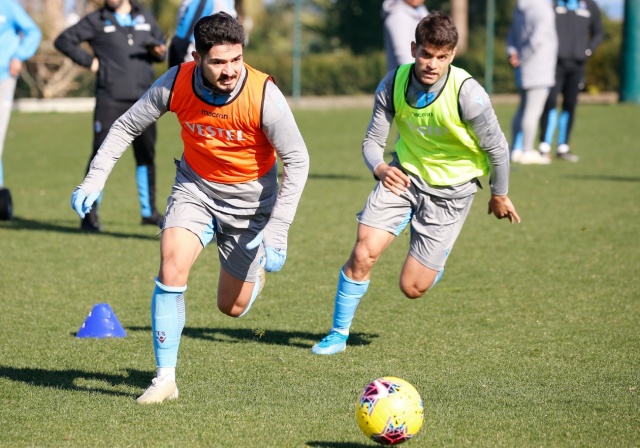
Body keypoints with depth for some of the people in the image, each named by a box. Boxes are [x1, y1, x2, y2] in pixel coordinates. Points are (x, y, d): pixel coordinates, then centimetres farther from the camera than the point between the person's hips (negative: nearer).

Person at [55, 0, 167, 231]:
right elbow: (63, 40, 5)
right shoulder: (97, 21, 3)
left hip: (142, 99, 3)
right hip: (110, 100, -3)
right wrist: (89, 61, -4)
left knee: (146, 155, 10)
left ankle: (149, 211, 22)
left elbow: (160, 44, 19)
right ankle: (90, 213, -1)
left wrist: (159, 52, -4)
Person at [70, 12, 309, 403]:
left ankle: (259, 268, 45)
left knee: (233, 307, 6)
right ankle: (165, 378, -14)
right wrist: (95, 178, -13)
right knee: (173, 264, -24)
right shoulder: (175, 84, -21)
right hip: (195, 188, 1)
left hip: (250, 199, -1)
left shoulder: (264, 95, -28)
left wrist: (277, 230, -23)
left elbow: (297, 161, -18)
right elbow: (127, 126, -4)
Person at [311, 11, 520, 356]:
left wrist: (499, 195, 3)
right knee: (363, 253, -15)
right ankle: (338, 334, 5)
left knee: (412, 287, -2)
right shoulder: (393, 84, -13)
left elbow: (496, 148, -11)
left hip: (450, 188, -3)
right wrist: (380, 168, -28)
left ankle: (440, 252, 34)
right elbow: (373, 140, -5)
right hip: (403, 175, 3)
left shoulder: (467, 94, -25)